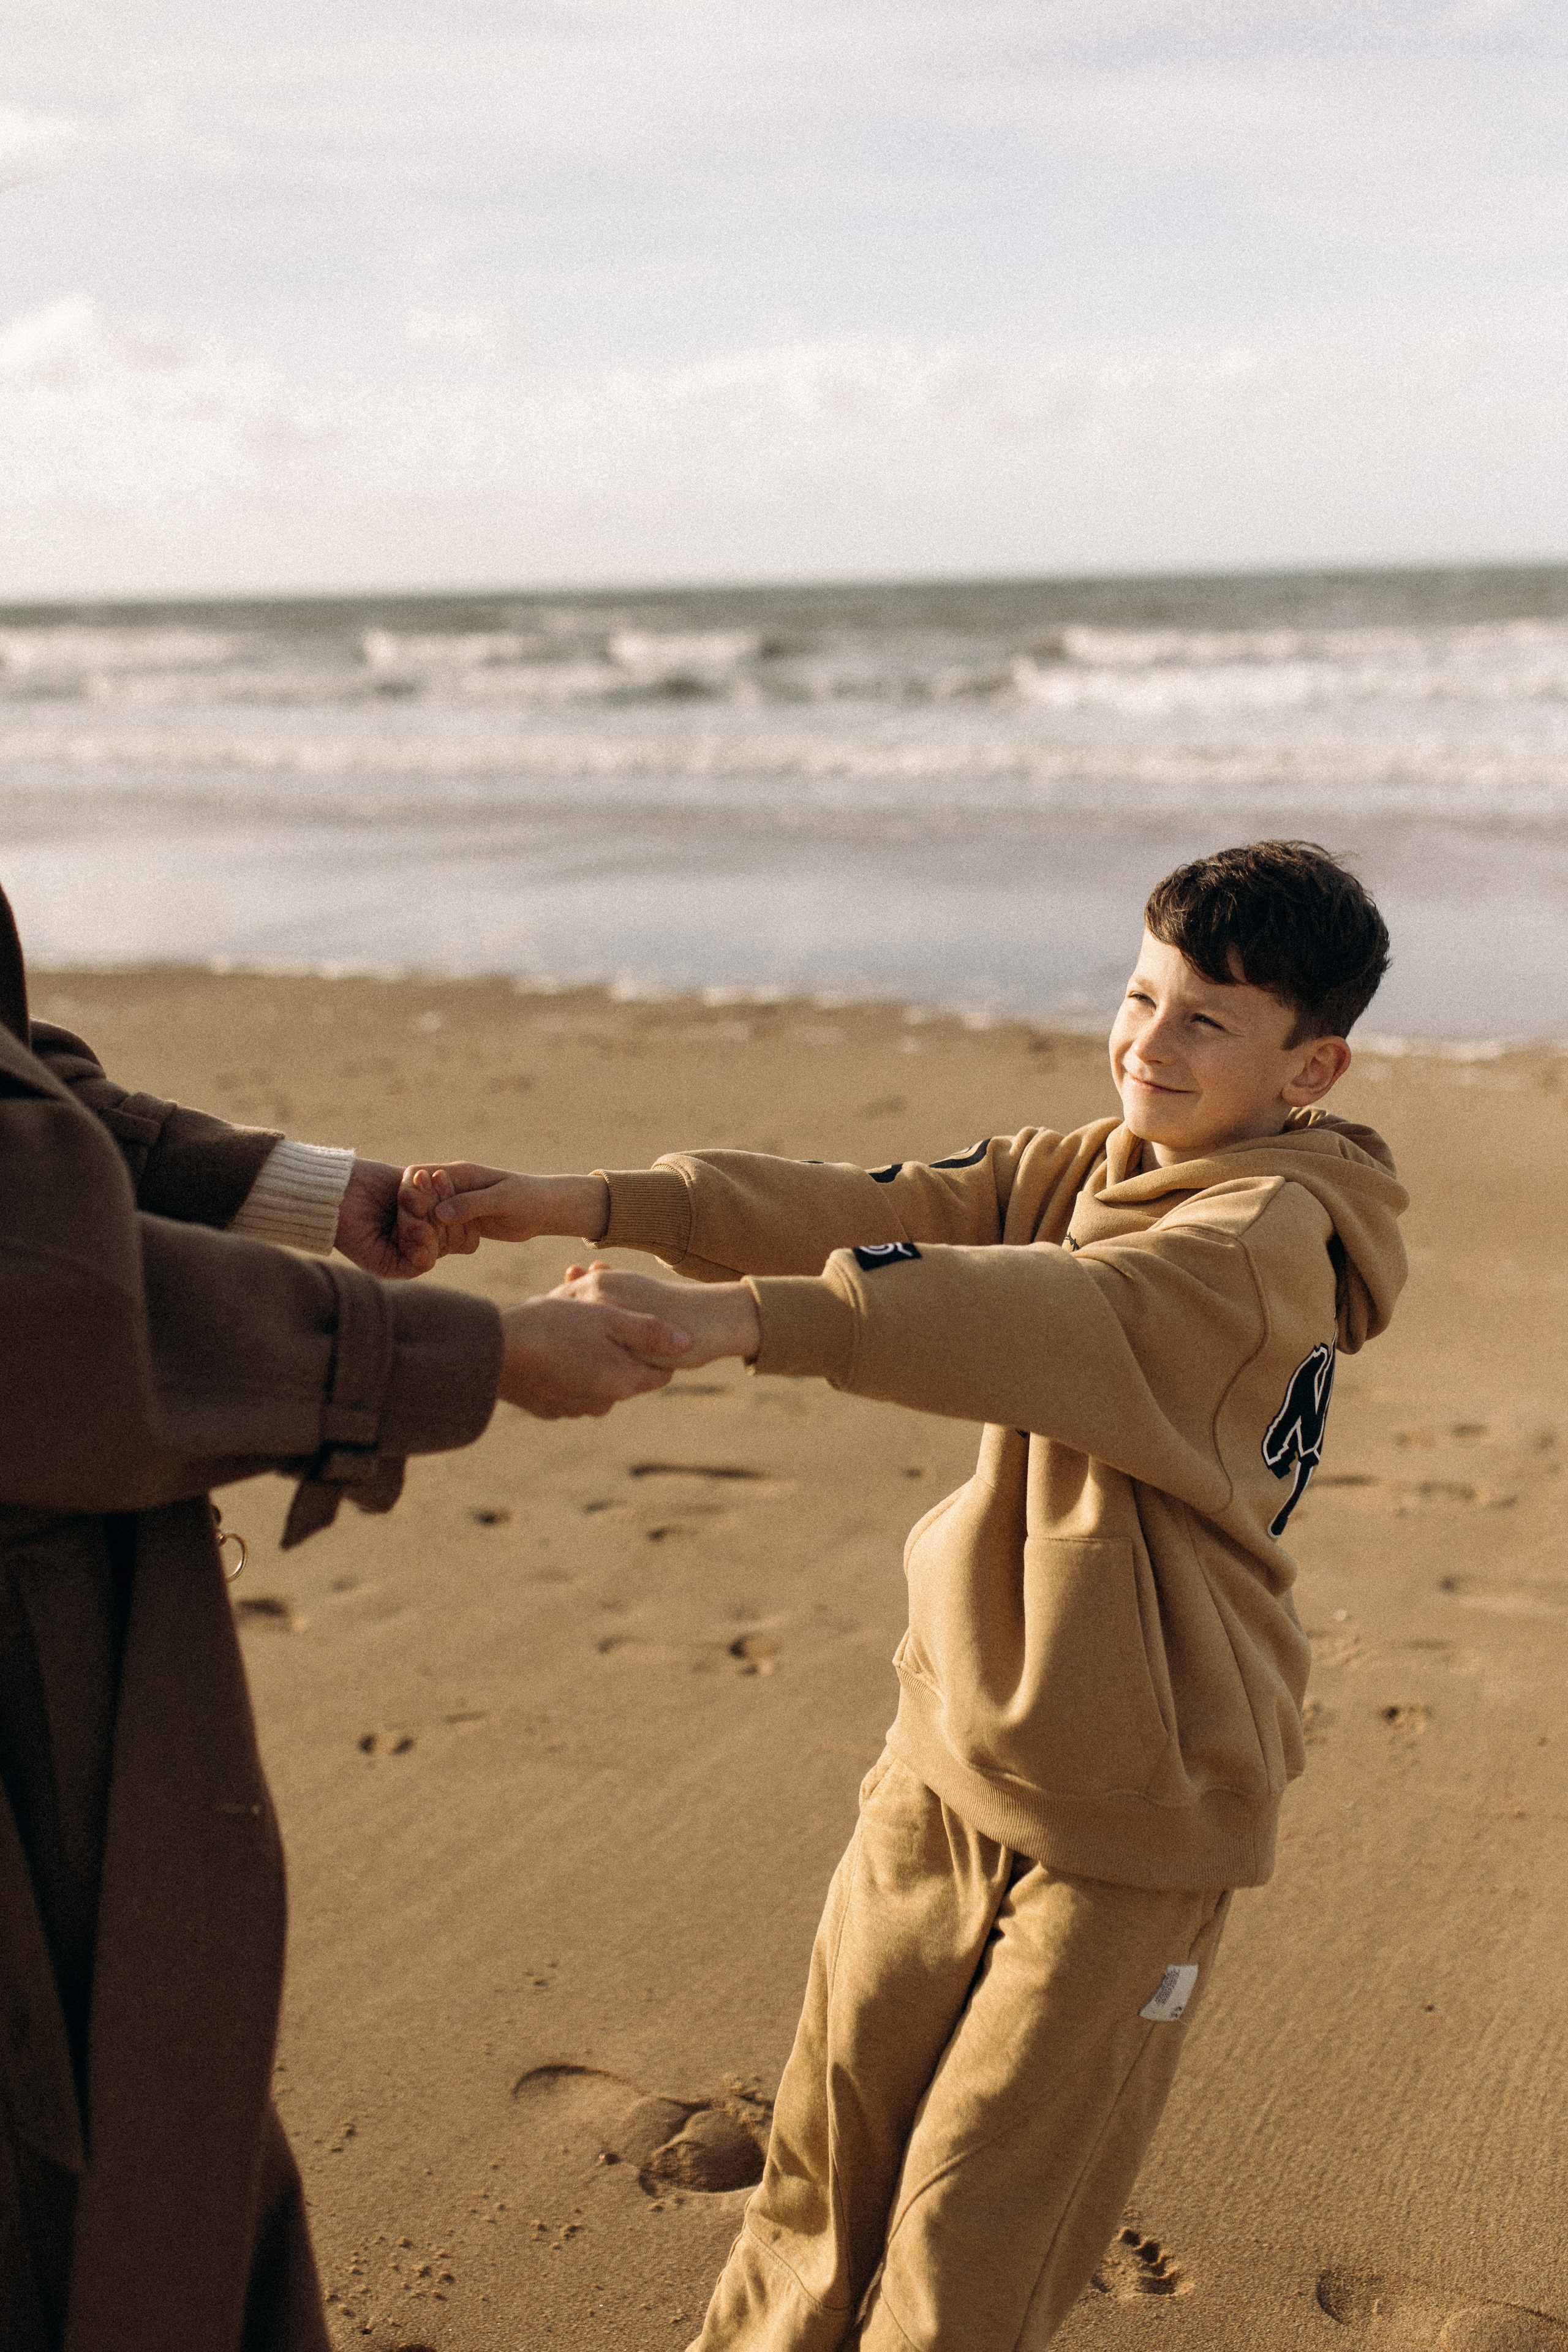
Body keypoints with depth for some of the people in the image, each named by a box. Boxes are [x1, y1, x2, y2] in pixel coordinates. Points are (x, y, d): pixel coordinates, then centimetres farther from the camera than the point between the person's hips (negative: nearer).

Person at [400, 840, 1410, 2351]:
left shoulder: (1275, 1234, -18)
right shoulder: (1083, 1170, 7)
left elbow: (1062, 1316, -35)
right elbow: (876, 1209, -4)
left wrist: (737, 1318, -48)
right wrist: (589, 1203, -17)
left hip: (1132, 1802, -6)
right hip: (954, 1740, 6)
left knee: (979, 2229, 3)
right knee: (835, 2142, 15)